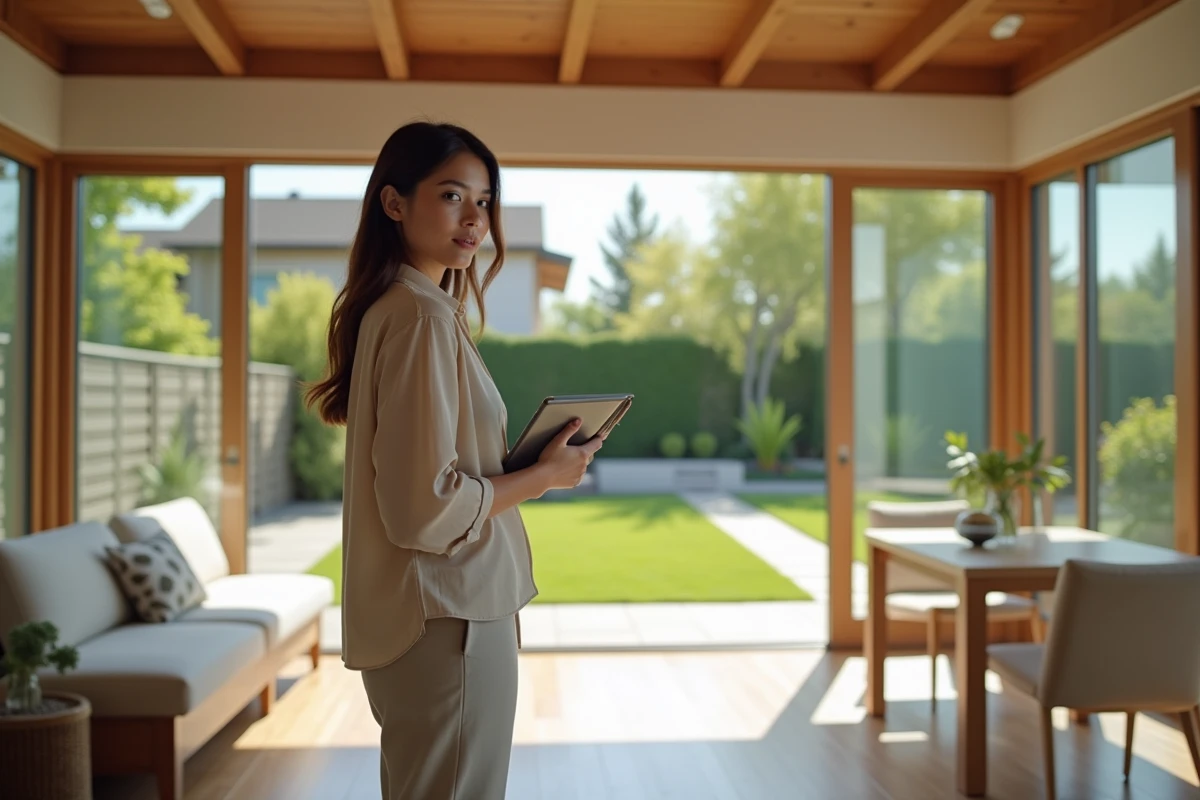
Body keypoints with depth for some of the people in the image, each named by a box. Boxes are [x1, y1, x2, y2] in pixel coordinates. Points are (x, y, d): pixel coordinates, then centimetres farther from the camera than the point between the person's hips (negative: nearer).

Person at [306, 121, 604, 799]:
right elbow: (426, 507, -23)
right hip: (448, 617, -10)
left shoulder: (389, 309, 11)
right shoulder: (423, 317, -18)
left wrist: (527, 455, 11)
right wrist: (547, 475, -11)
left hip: (418, 615, 10)